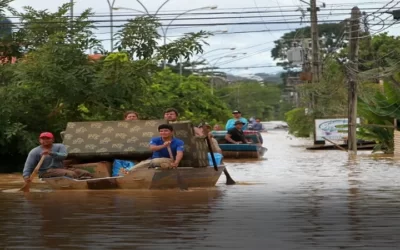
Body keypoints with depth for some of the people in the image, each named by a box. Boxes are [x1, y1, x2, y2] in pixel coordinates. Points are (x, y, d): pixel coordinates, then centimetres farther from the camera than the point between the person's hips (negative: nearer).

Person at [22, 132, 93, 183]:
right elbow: (28, 166, -6)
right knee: (71, 174, -32)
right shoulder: (35, 152, 2)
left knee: (86, 173, -15)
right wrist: (26, 176, -27)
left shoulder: (60, 146, 8)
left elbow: (63, 156, -13)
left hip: (61, 168, 5)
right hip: (46, 172, -5)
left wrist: (51, 153, -30)